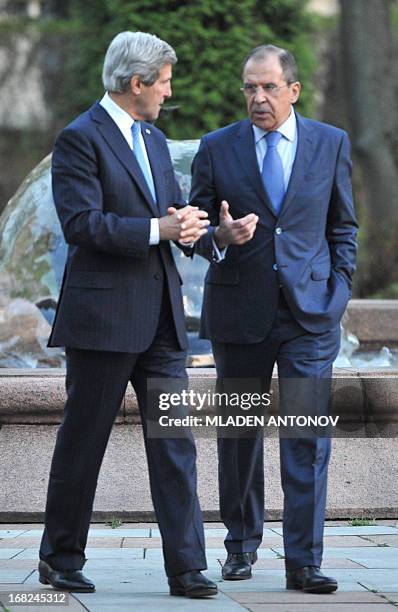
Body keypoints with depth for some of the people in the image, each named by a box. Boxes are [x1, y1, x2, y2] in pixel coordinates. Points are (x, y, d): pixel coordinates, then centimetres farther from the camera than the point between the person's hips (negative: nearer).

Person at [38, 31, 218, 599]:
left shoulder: (154, 140, 17)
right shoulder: (81, 138, -8)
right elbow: (81, 223, -18)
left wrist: (188, 222, -3)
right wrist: (158, 229, -21)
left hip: (159, 317, 7)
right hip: (103, 315, -7)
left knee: (175, 444, 0)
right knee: (82, 443, 4)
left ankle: (187, 567, 0)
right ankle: (60, 558, 17)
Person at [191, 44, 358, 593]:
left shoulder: (331, 144, 6)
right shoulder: (216, 148, 4)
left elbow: (343, 228, 11)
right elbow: (197, 231, 6)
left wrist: (339, 290, 1)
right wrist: (220, 236, -16)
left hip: (310, 311, -1)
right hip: (239, 312, 1)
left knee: (309, 437, -7)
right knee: (239, 434, 10)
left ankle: (303, 562, -5)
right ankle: (242, 544, 26)